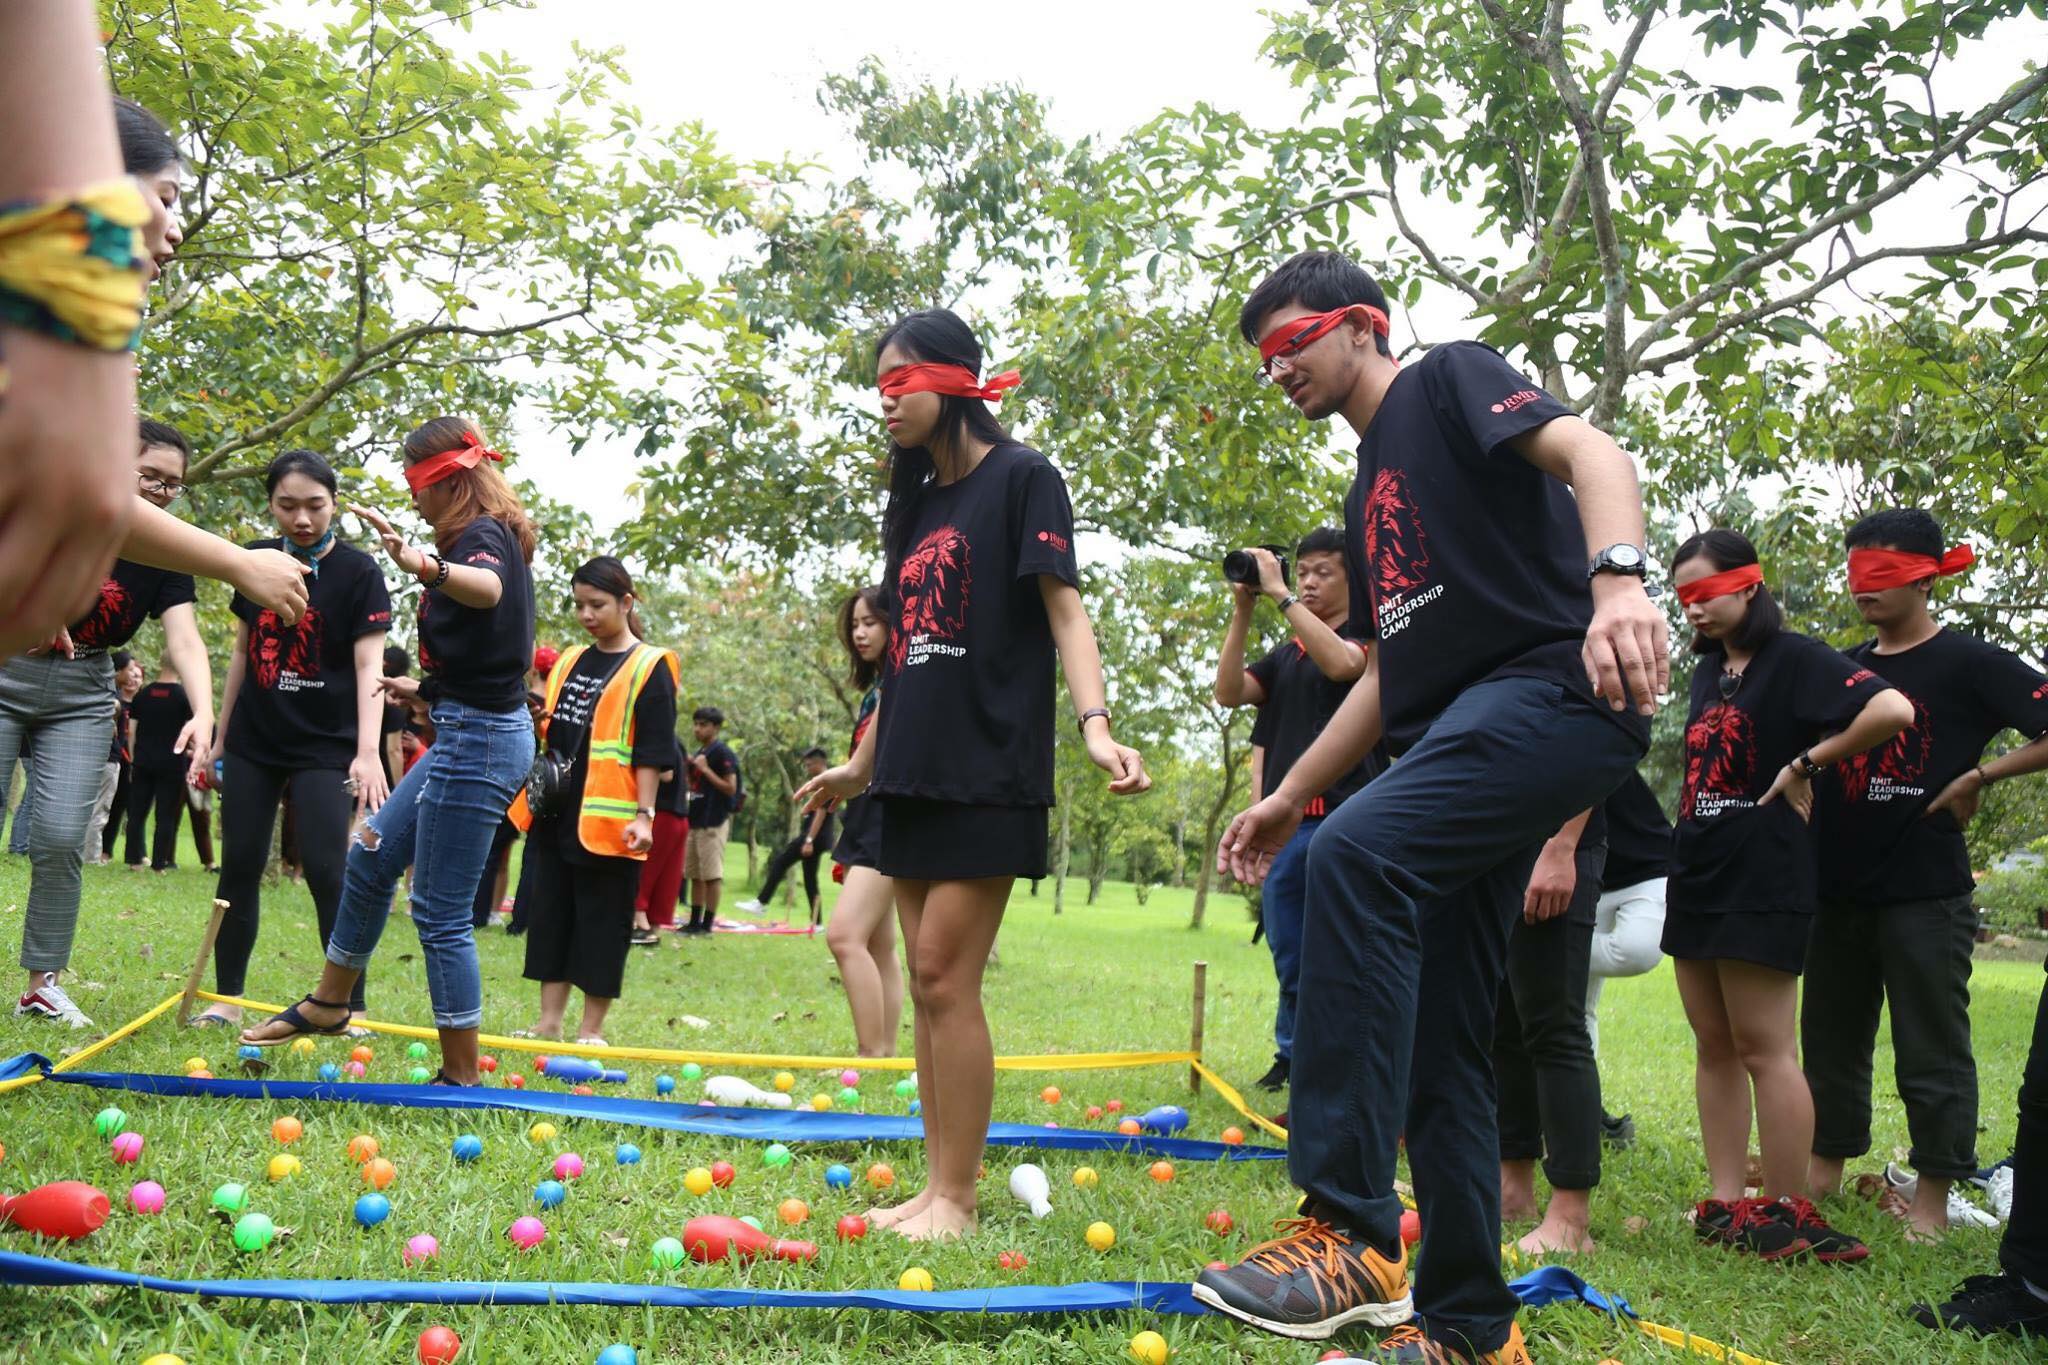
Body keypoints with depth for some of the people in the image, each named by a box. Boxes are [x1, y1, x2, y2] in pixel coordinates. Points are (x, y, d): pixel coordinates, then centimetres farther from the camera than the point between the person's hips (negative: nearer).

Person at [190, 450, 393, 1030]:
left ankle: (352, 1006, -1)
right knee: (240, 866, 7)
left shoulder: (358, 571, -9)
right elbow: (243, 652, 13)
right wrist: (220, 737, 14)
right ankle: (226, 998, 17)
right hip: (252, 743, 5)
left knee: (326, 870, -9)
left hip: (324, 747, -5)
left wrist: (368, 752, -25)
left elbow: (369, 666, -14)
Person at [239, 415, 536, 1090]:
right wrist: (424, 689, 33)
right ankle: (328, 1004, 39)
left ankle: (460, 1078, 5)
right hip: (469, 731, 10)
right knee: (371, 856, 21)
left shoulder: (484, 534, -15)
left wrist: (423, 565, -60)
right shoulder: (488, 537, 15)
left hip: (478, 738, -10)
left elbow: (488, 587, -42)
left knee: (440, 912, -4)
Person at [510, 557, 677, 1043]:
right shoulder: (569, 660, 15)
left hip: (607, 820, -7)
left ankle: (591, 1030, 9)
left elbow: (652, 751, -9)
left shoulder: (650, 667, -4)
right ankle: (549, 1021, 19)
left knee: (602, 923, 0)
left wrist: (643, 813, -15)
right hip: (556, 814, 7)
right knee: (550, 916, 10)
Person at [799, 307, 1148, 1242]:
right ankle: (935, 1187, 14)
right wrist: (861, 765, 26)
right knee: (927, 986, 7)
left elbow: (1064, 610, -12)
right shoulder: (918, 503, 18)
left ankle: (956, 1198, 2)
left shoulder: (1021, 478, -3)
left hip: (988, 771, -8)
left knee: (946, 979, -8)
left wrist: (1095, 724, -28)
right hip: (915, 775, 8)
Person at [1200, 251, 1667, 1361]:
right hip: (1459, 739, 10)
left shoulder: (1449, 382, 5)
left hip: (1556, 688, -9)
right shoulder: (1368, 498, 28)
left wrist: (1617, 580, -34)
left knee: (1355, 859, -32)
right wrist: (1288, 797, 24)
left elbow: (1591, 454, -13)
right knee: (1437, 1039, 6)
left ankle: (1349, 1232, -29)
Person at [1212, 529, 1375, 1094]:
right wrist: (1242, 613, -2)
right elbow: (1229, 691, 6)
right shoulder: (1285, 654, 20)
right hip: (1283, 822, 6)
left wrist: (1279, 594, -18)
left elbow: (1340, 662, -21)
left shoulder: (1367, 638, 3)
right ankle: (1293, 1057, 23)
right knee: (1290, 957, 12)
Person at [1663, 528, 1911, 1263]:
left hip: (1762, 879, -8)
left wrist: (1806, 763, -15)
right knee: (1714, 1047, 8)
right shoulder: (1708, 670, 15)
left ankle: (1788, 1213, 4)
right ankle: (1727, 1204, 14)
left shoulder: (1794, 658, -8)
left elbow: (1894, 711, -22)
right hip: (1697, 873, 8)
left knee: (1763, 1048, -5)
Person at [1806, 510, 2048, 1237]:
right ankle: (1823, 1173, 26)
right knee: (1830, 1039, 14)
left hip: (1925, 894, -6)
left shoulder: (1969, 664, -5)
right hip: (1838, 890, 6)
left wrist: (1980, 775, -15)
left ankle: (1931, 1203, 12)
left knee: (1930, 1052, 1)